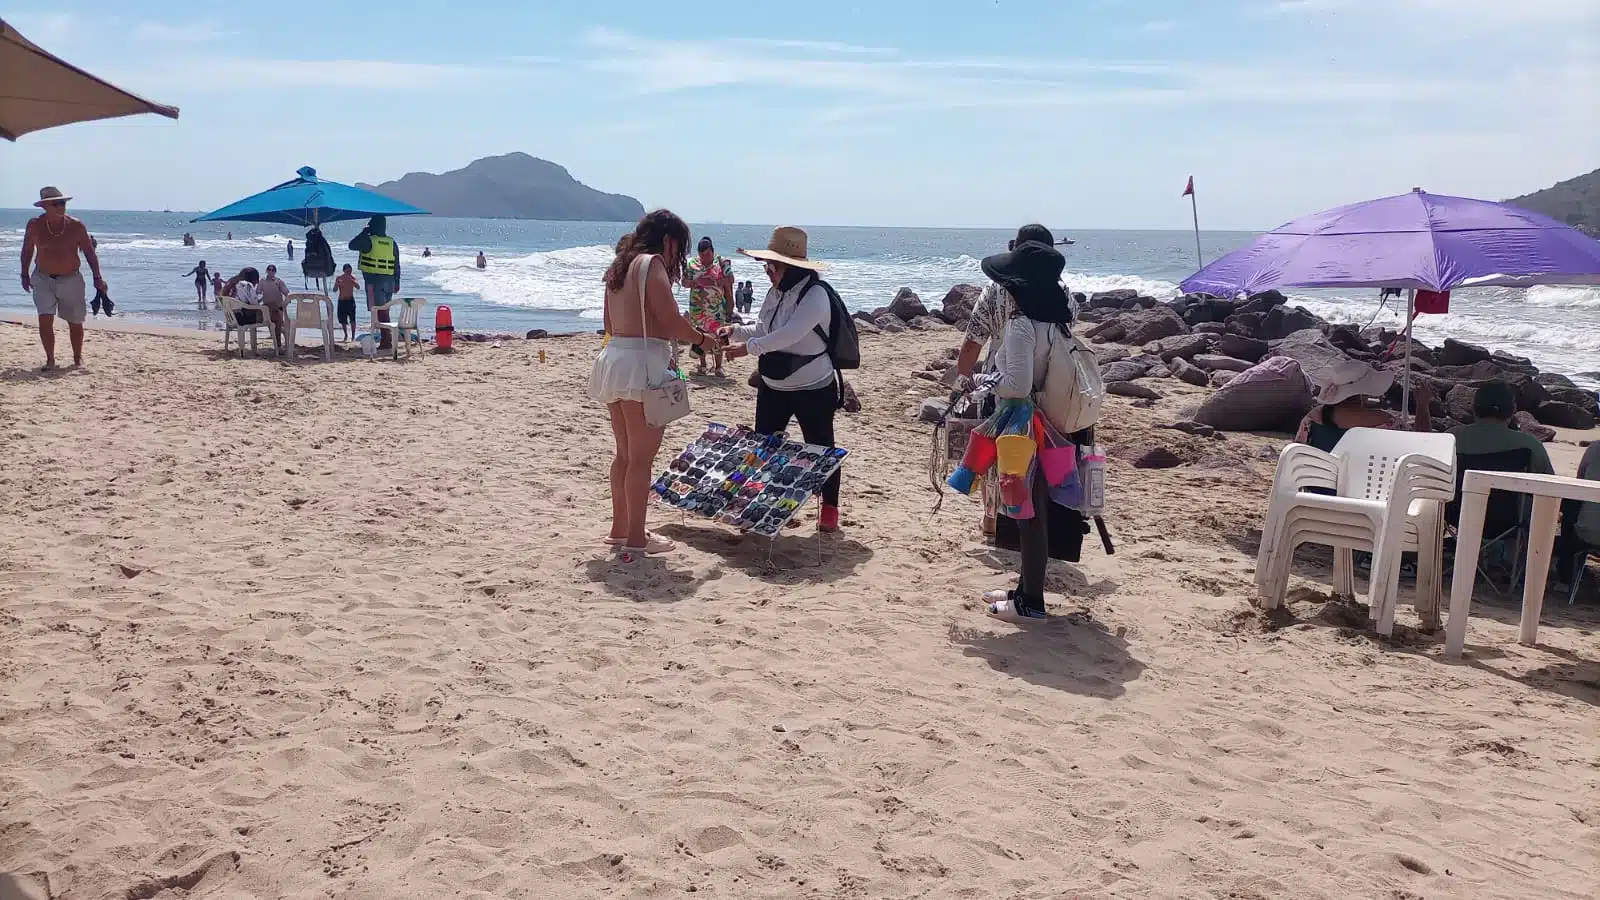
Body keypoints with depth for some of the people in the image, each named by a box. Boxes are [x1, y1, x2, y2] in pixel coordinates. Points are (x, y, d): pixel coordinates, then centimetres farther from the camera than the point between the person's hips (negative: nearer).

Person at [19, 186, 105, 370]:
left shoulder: (76, 226, -9)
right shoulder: (35, 225, -7)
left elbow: (89, 253, -2)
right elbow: (27, 249, 9)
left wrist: (97, 278, -7)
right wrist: (25, 274, 12)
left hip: (71, 279, 0)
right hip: (43, 279, 0)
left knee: (75, 322, 8)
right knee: (45, 319, -13)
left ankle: (78, 358, 28)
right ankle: (50, 359, -1)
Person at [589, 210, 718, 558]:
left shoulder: (619, 266, 17)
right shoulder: (652, 264, -10)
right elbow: (672, 321, -17)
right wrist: (703, 339, 2)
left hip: (613, 356, 9)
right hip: (641, 363, -9)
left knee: (625, 452, 18)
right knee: (642, 456, -2)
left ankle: (620, 529, 27)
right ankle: (635, 540, 3)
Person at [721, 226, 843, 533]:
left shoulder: (815, 295, -22)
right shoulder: (775, 293, 4)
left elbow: (789, 334, -33)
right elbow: (761, 329, 12)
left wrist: (748, 348, -33)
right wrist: (736, 331, -8)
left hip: (813, 389, -8)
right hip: (773, 386, 8)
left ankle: (830, 509, 19)